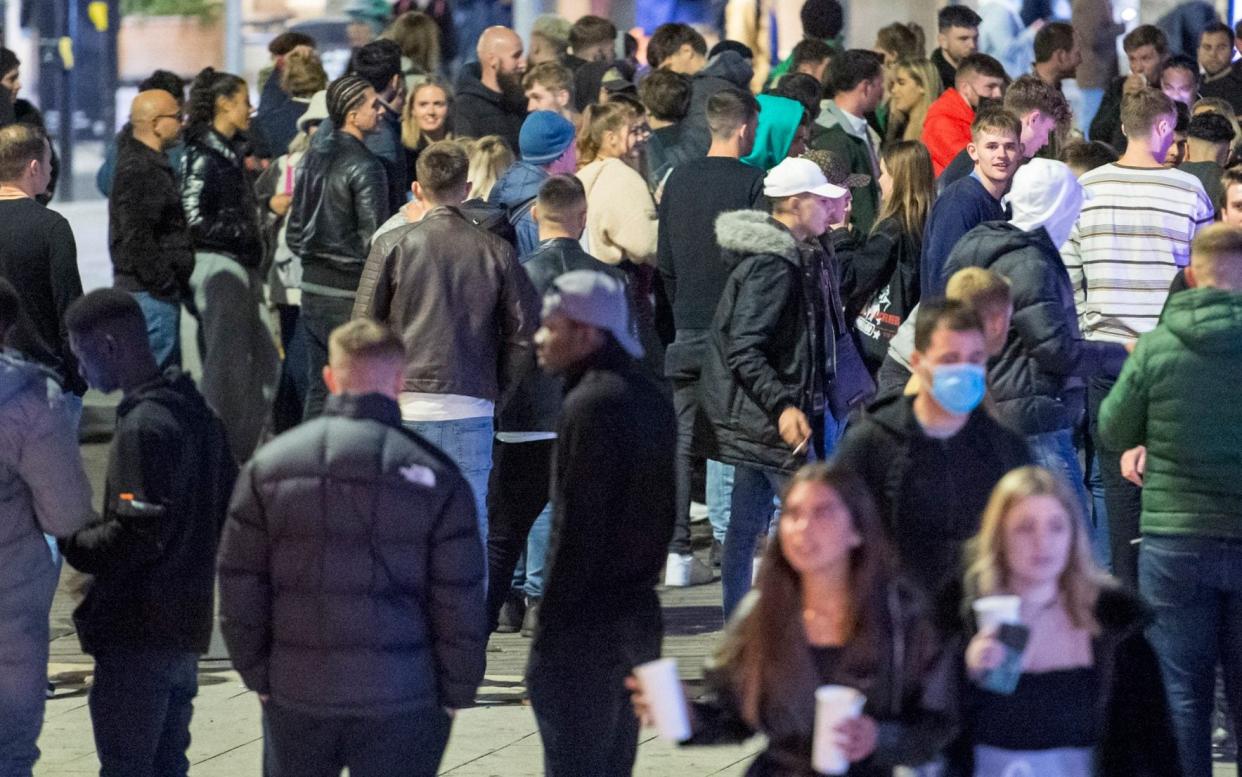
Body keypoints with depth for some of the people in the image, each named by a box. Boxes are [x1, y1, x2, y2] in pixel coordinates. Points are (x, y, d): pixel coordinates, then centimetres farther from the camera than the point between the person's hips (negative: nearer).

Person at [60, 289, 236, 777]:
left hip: (139, 633, -9)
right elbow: (225, 514, 16)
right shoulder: (196, 411, 11)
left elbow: (140, 532, -25)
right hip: (189, 624, 9)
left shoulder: (144, 426, -19)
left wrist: (74, 544, -11)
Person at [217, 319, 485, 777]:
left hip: (295, 693, 2)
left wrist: (258, 676, 11)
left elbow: (239, 589, 2)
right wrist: (457, 693, 6)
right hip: (400, 701, -2)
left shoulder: (269, 465, 0)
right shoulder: (434, 476, -6)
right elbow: (460, 603, -5)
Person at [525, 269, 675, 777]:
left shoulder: (591, 406, -17)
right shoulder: (649, 398, 12)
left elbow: (576, 531, -19)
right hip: (639, 616, 9)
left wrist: (547, 635, -16)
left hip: (586, 627, -9)